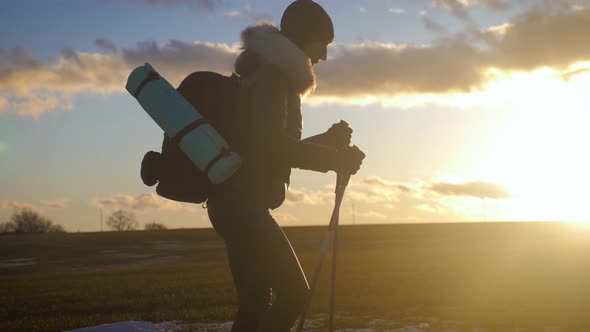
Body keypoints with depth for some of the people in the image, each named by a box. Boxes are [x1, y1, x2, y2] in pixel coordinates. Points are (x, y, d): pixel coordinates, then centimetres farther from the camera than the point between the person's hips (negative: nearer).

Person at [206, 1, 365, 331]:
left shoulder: (272, 72, 23)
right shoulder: (272, 73, -9)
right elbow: (271, 145, -19)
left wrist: (327, 141, 15)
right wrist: (333, 159, -15)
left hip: (239, 204, 10)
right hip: (242, 204, -10)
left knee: (256, 304, 10)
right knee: (293, 292, -13)